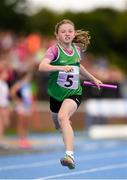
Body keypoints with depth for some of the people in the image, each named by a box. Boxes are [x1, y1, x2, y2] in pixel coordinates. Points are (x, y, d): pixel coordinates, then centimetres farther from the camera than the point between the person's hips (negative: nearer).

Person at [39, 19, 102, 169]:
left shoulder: (77, 49, 2)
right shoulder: (54, 50, -12)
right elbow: (42, 66, -31)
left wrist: (93, 79, 34)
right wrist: (60, 68, -45)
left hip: (74, 93, 0)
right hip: (56, 94, 1)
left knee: (63, 116, -30)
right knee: (59, 128, 18)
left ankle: (70, 155, -41)